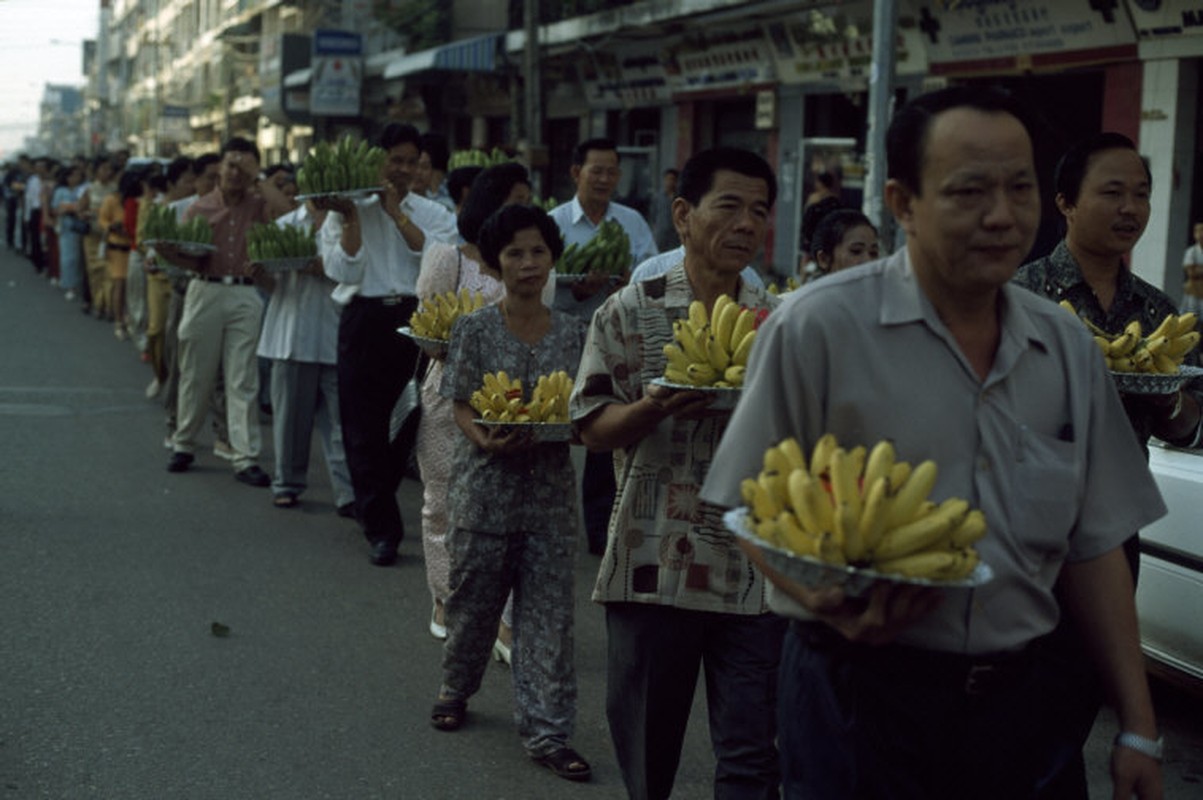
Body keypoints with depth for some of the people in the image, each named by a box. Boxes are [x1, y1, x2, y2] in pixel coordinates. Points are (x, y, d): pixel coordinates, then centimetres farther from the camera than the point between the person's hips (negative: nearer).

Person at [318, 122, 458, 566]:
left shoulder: (432, 213, 9)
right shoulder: (346, 213, 7)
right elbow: (344, 270, -5)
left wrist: (398, 213, -10)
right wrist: (352, 217, -9)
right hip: (365, 321, -1)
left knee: (409, 423, 6)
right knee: (365, 429, -3)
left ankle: (373, 508, 28)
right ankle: (382, 529, 3)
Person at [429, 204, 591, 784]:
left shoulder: (572, 333, 4)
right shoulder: (475, 330, -2)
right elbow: (462, 408, -5)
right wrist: (488, 440, -24)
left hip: (551, 491, 1)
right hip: (486, 485, -1)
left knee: (548, 611, 1)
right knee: (472, 599, 12)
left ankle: (545, 731, 7)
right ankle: (455, 688, 38)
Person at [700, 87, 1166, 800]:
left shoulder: (1070, 348, 5)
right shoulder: (818, 327, -10)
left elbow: (1094, 549, 10)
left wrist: (1138, 729, 7)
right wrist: (833, 605, -25)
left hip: (1010, 701, 5)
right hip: (859, 693, -4)